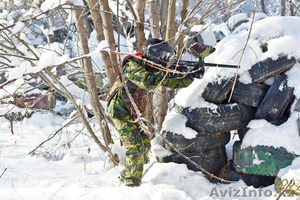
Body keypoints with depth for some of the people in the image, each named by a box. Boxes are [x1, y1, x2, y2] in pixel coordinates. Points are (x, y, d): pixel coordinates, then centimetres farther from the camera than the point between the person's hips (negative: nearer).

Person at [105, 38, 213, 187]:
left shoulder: (154, 70, 4)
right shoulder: (132, 66, -22)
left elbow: (173, 82, 2)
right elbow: (146, 82, -40)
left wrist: (191, 76, -13)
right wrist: (167, 73, -40)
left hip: (135, 113, 9)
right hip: (120, 113, -9)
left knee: (145, 145, 10)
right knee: (136, 147, -13)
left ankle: (125, 175, 26)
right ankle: (132, 183, -2)